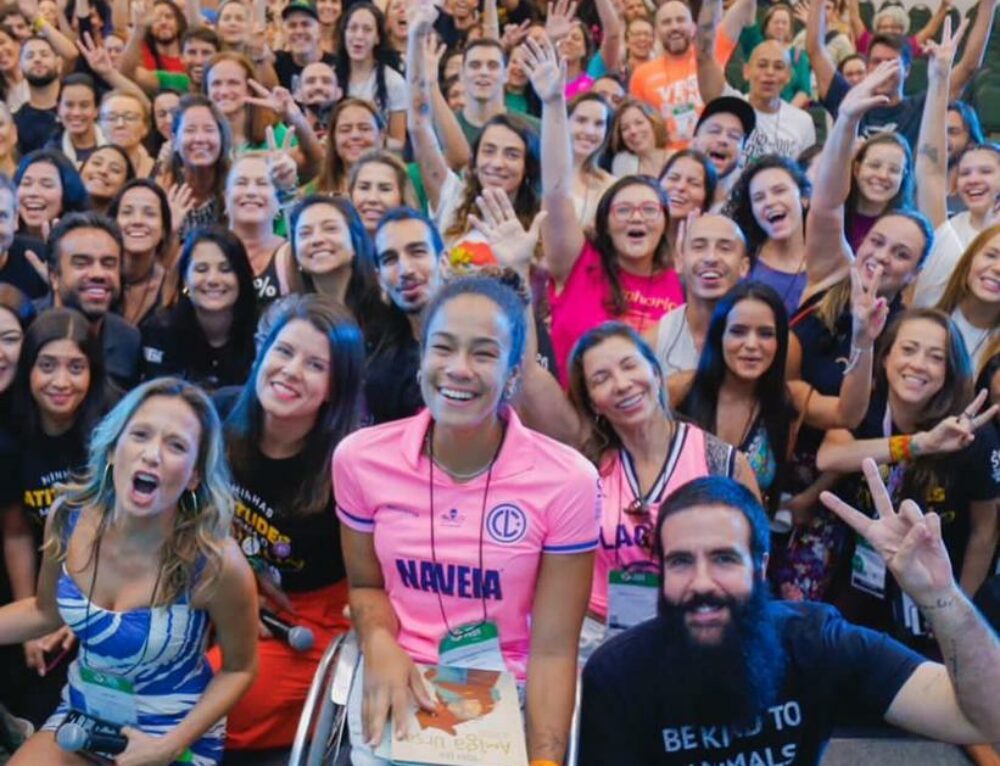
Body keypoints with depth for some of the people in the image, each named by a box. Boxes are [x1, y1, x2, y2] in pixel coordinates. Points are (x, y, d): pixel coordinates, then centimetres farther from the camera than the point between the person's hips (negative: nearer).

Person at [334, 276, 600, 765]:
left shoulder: (566, 481, -17)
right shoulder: (360, 459, -9)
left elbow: (553, 650, -12)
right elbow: (366, 585, 6)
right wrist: (380, 644, -14)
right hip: (398, 681, 2)